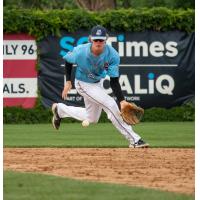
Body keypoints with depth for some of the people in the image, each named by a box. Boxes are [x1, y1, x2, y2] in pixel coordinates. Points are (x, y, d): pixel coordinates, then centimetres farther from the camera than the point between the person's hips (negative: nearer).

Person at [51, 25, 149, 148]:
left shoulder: (113, 56, -26)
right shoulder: (80, 52, -30)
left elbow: (114, 81, -25)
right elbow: (67, 60, -7)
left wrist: (122, 100, -37)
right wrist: (68, 81, -10)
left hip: (98, 82, 5)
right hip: (84, 84, -5)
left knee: (92, 119, 21)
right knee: (111, 105, -21)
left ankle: (60, 110, 43)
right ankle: (134, 140, -14)